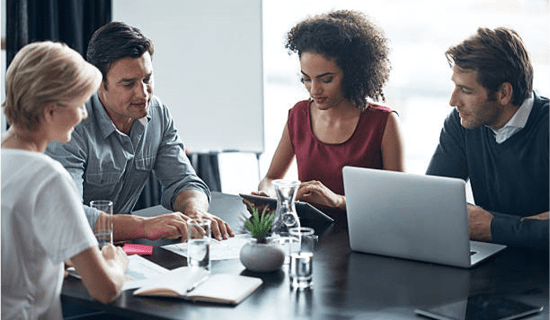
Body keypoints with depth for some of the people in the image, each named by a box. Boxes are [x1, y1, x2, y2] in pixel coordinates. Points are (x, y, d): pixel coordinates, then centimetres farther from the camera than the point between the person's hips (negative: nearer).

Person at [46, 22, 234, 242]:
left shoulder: (157, 113, -1)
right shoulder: (71, 125, -21)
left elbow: (182, 181, 2)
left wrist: (195, 211, -22)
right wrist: (145, 226, -42)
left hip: (120, 245, 4)